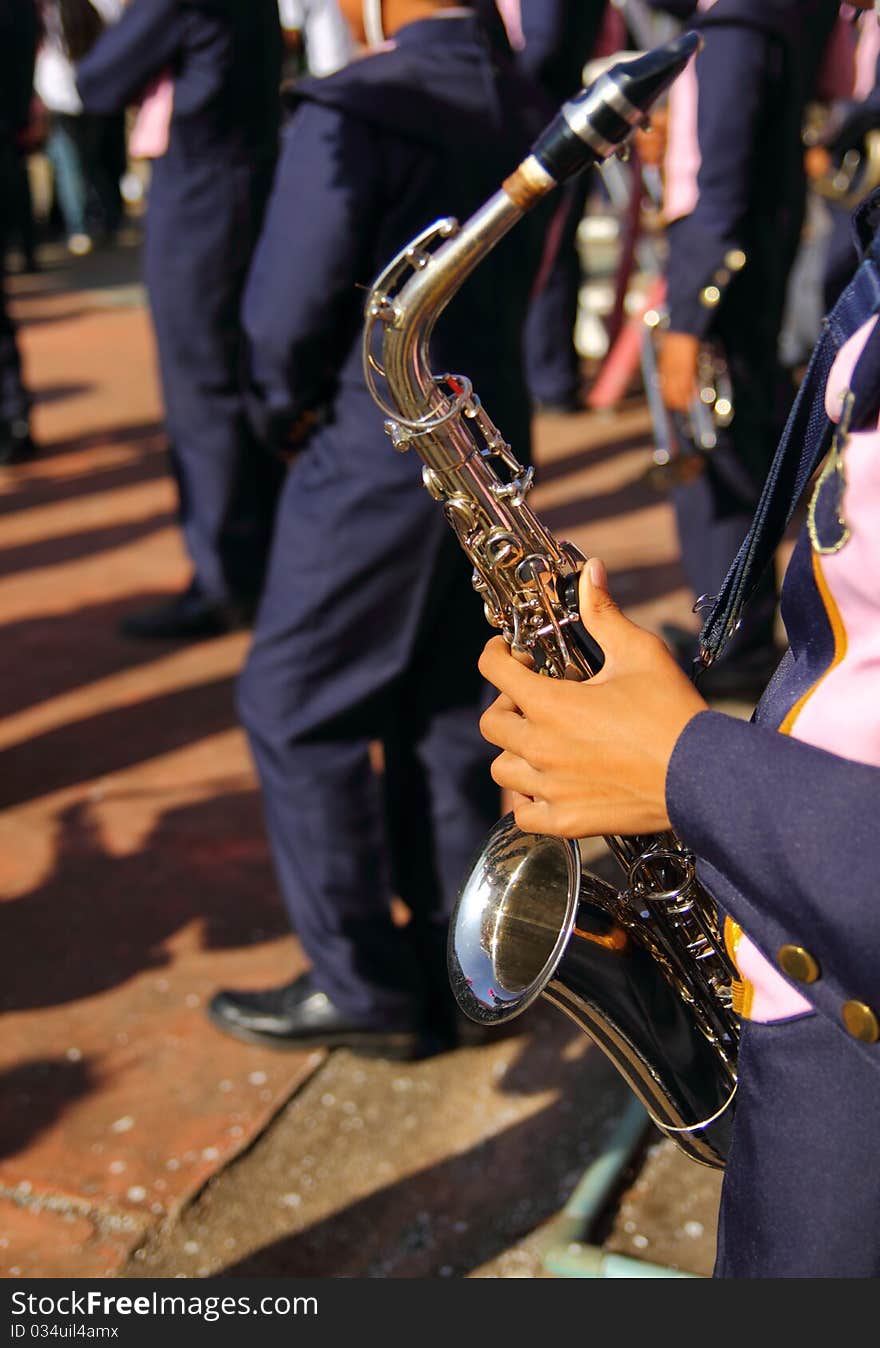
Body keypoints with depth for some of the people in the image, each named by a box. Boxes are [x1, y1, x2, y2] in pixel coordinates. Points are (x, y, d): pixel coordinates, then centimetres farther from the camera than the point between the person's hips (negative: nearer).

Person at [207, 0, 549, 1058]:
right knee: (448, 714, 15)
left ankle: (363, 986, 12)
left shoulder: (351, 113, -18)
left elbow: (287, 311, -17)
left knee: (297, 713, 6)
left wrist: (293, 406, 4)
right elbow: (513, 292, 11)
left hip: (374, 462, -8)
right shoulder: (528, 112, 5)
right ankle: (453, 973, 25)